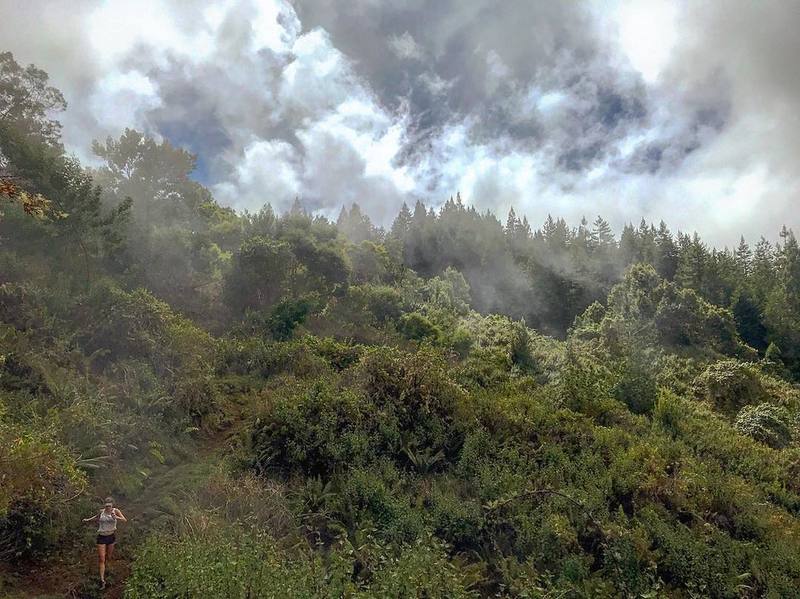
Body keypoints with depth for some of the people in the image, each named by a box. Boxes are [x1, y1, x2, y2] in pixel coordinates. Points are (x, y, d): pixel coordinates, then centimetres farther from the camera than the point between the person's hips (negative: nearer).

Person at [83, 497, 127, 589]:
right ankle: (102, 580, -5)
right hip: (101, 537, 0)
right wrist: (88, 520, 22)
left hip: (111, 536, 0)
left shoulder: (115, 511, -8)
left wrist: (115, 517, -35)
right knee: (101, 559, -6)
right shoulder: (101, 511, -1)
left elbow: (124, 520, -20)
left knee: (109, 558, 15)